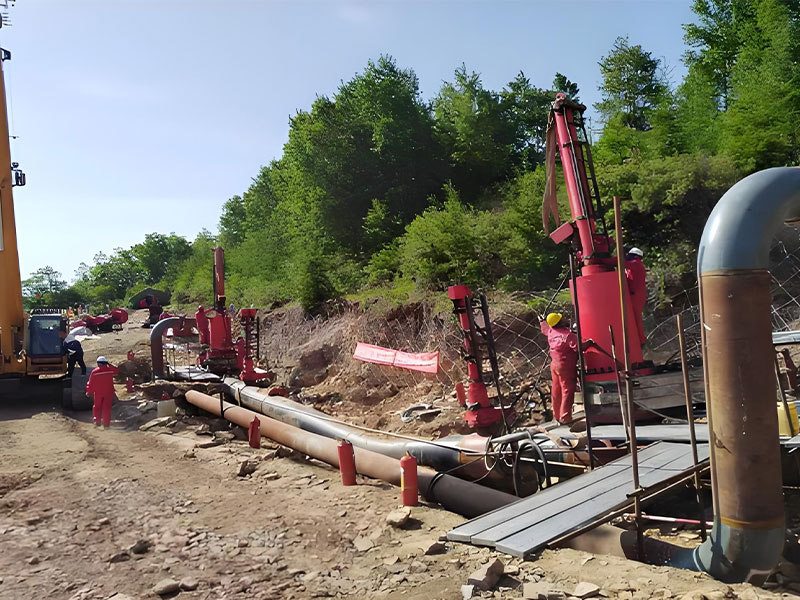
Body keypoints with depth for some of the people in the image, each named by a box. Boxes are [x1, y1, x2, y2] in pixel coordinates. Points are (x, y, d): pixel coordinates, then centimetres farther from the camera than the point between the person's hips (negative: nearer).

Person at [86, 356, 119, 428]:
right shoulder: (110, 370, -7)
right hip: (108, 392, 0)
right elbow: (117, 370, 15)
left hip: (98, 393, 0)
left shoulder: (94, 372, -9)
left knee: (97, 406, 18)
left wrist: (89, 392, 10)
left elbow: (91, 383, -3)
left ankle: (97, 421, 10)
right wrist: (109, 365, 14)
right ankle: (106, 424, 4)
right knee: (107, 407, 4)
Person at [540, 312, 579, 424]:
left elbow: (545, 328, 24)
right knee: (567, 391, -2)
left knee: (556, 391, 15)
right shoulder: (568, 335, -21)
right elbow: (578, 347, -29)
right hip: (566, 367, -8)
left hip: (554, 364, 8)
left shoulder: (551, 332, 2)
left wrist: (541, 321, 44)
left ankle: (557, 416, 25)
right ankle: (565, 417, -2)